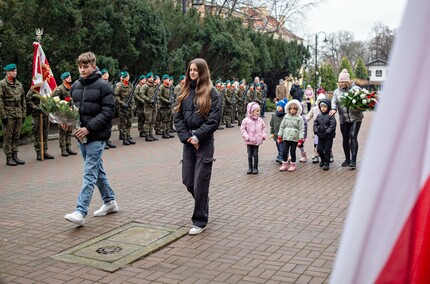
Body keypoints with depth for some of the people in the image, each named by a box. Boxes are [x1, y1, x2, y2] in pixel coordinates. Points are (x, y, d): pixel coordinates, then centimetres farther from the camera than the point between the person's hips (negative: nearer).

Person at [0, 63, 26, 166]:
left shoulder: (19, 84, 14)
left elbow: (23, 100, 17)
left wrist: (24, 114, 12)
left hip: (19, 115, 6)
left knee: (16, 137, 9)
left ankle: (15, 156, 16)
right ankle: (9, 158, 3)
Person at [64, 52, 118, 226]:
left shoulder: (103, 86, -8)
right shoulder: (75, 86, 10)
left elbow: (108, 112, -14)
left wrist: (89, 128, -20)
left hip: (97, 137, -7)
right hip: (81, 136, 7)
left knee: (90, 173, -9)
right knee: (98, 170, 15)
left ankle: (81, 212, -11)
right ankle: (110, 201, 29)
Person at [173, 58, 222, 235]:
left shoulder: (211, 93, -5)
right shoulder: (185, 92, 10)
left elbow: (214, 120, -12)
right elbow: (177, 116, 6)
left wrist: (197, 137, -14)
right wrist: (186, 137, -7)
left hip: (204, 142, -5)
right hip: (188, 141, 5)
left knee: (200, 181, -2)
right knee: (187, 180, 8)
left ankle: (200, 221, 10)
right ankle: (202, 203, 37)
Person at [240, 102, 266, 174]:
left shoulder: (260, 120, 3)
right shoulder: (246, 120, -9)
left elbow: (263, 128, 14)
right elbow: (242, 129, -5)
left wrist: (263, 135, 2)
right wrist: (246, 136, -13)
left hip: (257, 141, 2)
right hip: (249, 141, -2)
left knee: (255, 155, 5)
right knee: (250, 155, 6)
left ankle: (255, 168, 15)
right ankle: (250, 168, 17)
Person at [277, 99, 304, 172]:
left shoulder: (299, 118, -4)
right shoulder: (286, 117, 6)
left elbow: (301, 129, -6)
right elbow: (282, 126, 11)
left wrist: (300, 139, -11)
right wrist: (279, 136, 8)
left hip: (294, 139, -3)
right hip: (286, 138, 3)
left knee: (292, 152, 5)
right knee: (284, 151, 2)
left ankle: (293, 165, 20)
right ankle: (284, 165, 16)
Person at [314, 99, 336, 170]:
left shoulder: (330, 116, -10)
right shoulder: (319, 116, 7)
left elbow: (332, 125, -16)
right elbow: (315, 124, 6)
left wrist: (327, 132, -22)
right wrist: (316, 131, -8)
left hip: (328, 136, -5)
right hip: (320, 136, 5)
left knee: (327, 150, -1)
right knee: (319, 149, 9)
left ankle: (326, 164, 10)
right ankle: (323, 159, 34)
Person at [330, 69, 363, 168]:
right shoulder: (337, 91, 9)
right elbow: (334, 102, -2)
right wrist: (333, 109, -22)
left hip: (355, 118, -4)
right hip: (343, 119, 4)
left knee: (353, 137, -12)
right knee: (345, 138, 10)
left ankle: (353, 160, -10)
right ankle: (347, 159, 23)